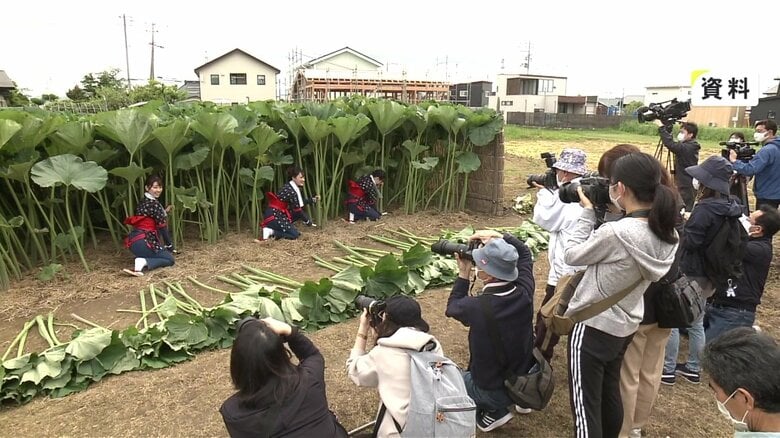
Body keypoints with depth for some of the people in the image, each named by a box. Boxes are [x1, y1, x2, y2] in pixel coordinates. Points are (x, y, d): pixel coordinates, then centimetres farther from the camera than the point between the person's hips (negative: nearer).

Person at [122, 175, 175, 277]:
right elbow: (162, 226, -8)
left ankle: (141, 259, 4)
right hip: (144, 242, -9)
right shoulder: (154, 203, -10)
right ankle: (144, 262, -18)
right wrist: (170, 245, 0)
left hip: (133, 241, 9)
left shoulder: (142, 202, 17)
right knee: (170, 259, 4)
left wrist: (165, 212, 25)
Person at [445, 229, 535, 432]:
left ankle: (494, 411, 7)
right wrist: (499, 236, -3)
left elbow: (452, 307, -4)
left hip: (493, 391, -5)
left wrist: (463, 274, -3)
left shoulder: (477, 307, -31)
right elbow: (524, 253, 3)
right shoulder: (524, 293, -18)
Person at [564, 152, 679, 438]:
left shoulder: (615, 233, -30)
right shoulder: (667, 235, -4)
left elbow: (572, 255, -14)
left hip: (593, 327, -8)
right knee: (610, 394, 27)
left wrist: (588, 211, -7)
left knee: (585, 406, 6)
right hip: (625, 325, 8)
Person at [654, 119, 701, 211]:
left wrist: (661, 127, -27)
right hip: (684, 184, 10)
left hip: (687, 187, -10)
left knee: (687, 209, -3)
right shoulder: (688, 146, 8)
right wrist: (667, 127, 8)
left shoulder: (688, 148, -20)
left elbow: (670, 144, -33)